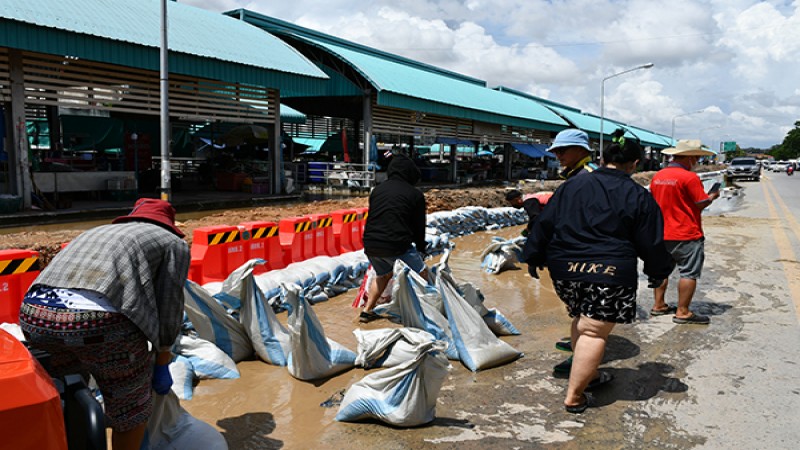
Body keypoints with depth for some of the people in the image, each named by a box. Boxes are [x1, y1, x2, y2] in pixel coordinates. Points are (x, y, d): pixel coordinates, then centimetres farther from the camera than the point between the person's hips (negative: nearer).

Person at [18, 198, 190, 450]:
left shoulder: (95, 232, 38)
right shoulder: (174, 243, 22)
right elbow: (168, 307, 13)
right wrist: (162, 365, 27)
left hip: (33, 314, 6)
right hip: (99, 321, -6)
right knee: (132, 407, 18)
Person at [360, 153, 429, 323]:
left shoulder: (377, 189, 16)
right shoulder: (415, 194, 2)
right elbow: (419, 226, 8)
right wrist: (421, 250, 24)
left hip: (370, 245, 5)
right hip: (397, 246, -5)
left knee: (383, 274, 31)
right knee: (422, 273, 16)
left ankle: (367, 311, 27)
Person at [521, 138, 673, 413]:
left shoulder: (572, 185, 8)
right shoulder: (638, 197, -2)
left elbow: (544, 224, 8)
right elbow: (651, 243, 2)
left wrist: (533, 257, 16)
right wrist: (659, 272, 19)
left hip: (564, 267, 5)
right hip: (610, 274, -4)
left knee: (581, 321, 24)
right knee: (595, 333, 1)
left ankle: (589, 376, 37)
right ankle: (574, 396, 3)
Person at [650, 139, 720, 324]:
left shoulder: (657, 176, 5)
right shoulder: (689, 177, -16)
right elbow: (701, 204, -12)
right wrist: (713, 196, 7)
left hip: (662, 233, 7)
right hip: (687, 235, -7)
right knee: (689, 273, 0)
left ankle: (658, 305, 23)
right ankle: (682, 312, 1)